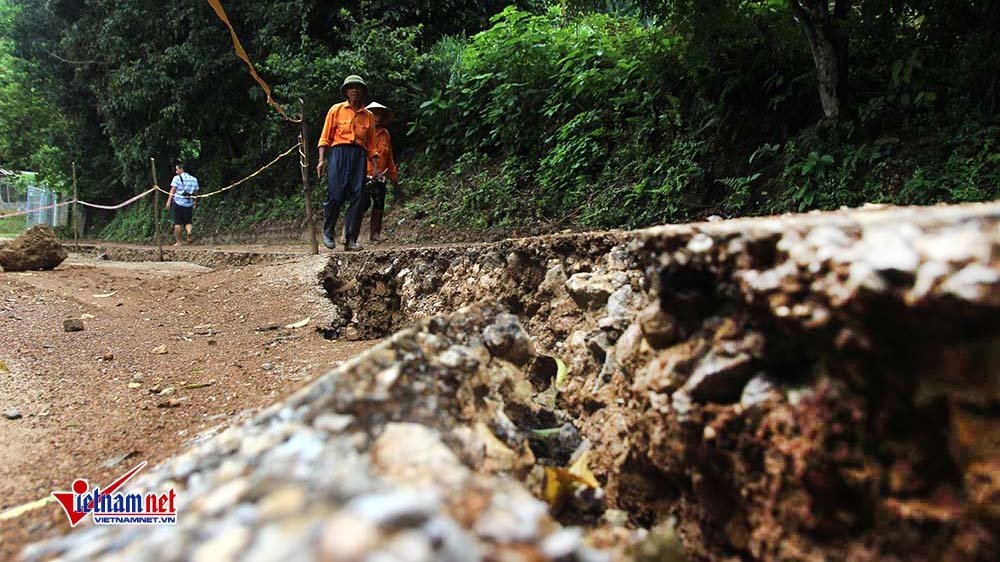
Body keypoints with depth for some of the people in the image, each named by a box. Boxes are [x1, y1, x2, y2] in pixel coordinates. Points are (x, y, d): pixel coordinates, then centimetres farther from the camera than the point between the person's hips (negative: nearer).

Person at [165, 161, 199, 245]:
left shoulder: (177, 178, -4)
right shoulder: (194, 179, 9)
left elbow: (173, 190, -10)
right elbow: (195, 192, 11)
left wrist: (169, 201, -12)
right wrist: (194, 203, 18)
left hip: (178, 203, -3)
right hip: (189, 204, 3)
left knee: (177, 223, 5)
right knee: (188, 221, 13)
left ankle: (178, 242, 6)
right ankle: (189, 232, -19)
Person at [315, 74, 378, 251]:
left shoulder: (368, 116, 16)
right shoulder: (336, 110, 9)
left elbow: (370, 145, 18)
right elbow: (325, 137, 6)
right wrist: (321, 160, -4)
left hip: (360, 156, 3)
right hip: (339, 152, -3)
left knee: (357, 197, -5)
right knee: (336, 195, -10)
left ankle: (350, 239, -1)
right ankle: (328, 232, 12)